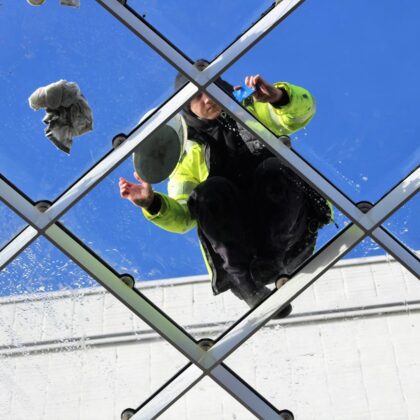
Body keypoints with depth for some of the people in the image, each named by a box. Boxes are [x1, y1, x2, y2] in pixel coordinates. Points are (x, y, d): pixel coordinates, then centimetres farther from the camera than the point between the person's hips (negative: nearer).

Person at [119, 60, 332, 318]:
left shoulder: (252, 112, 15)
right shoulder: (191, 153, 15)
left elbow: (303, 110, -3)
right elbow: (182, 218, 7)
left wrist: (277, 96, -25)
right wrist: (152, 203, -14)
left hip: (292, 230, -1)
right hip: (239, 245, 1)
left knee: (273, 169, -27)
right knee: (210, 192, -27)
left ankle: (272, 266, -25)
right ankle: (250, 288, -27)